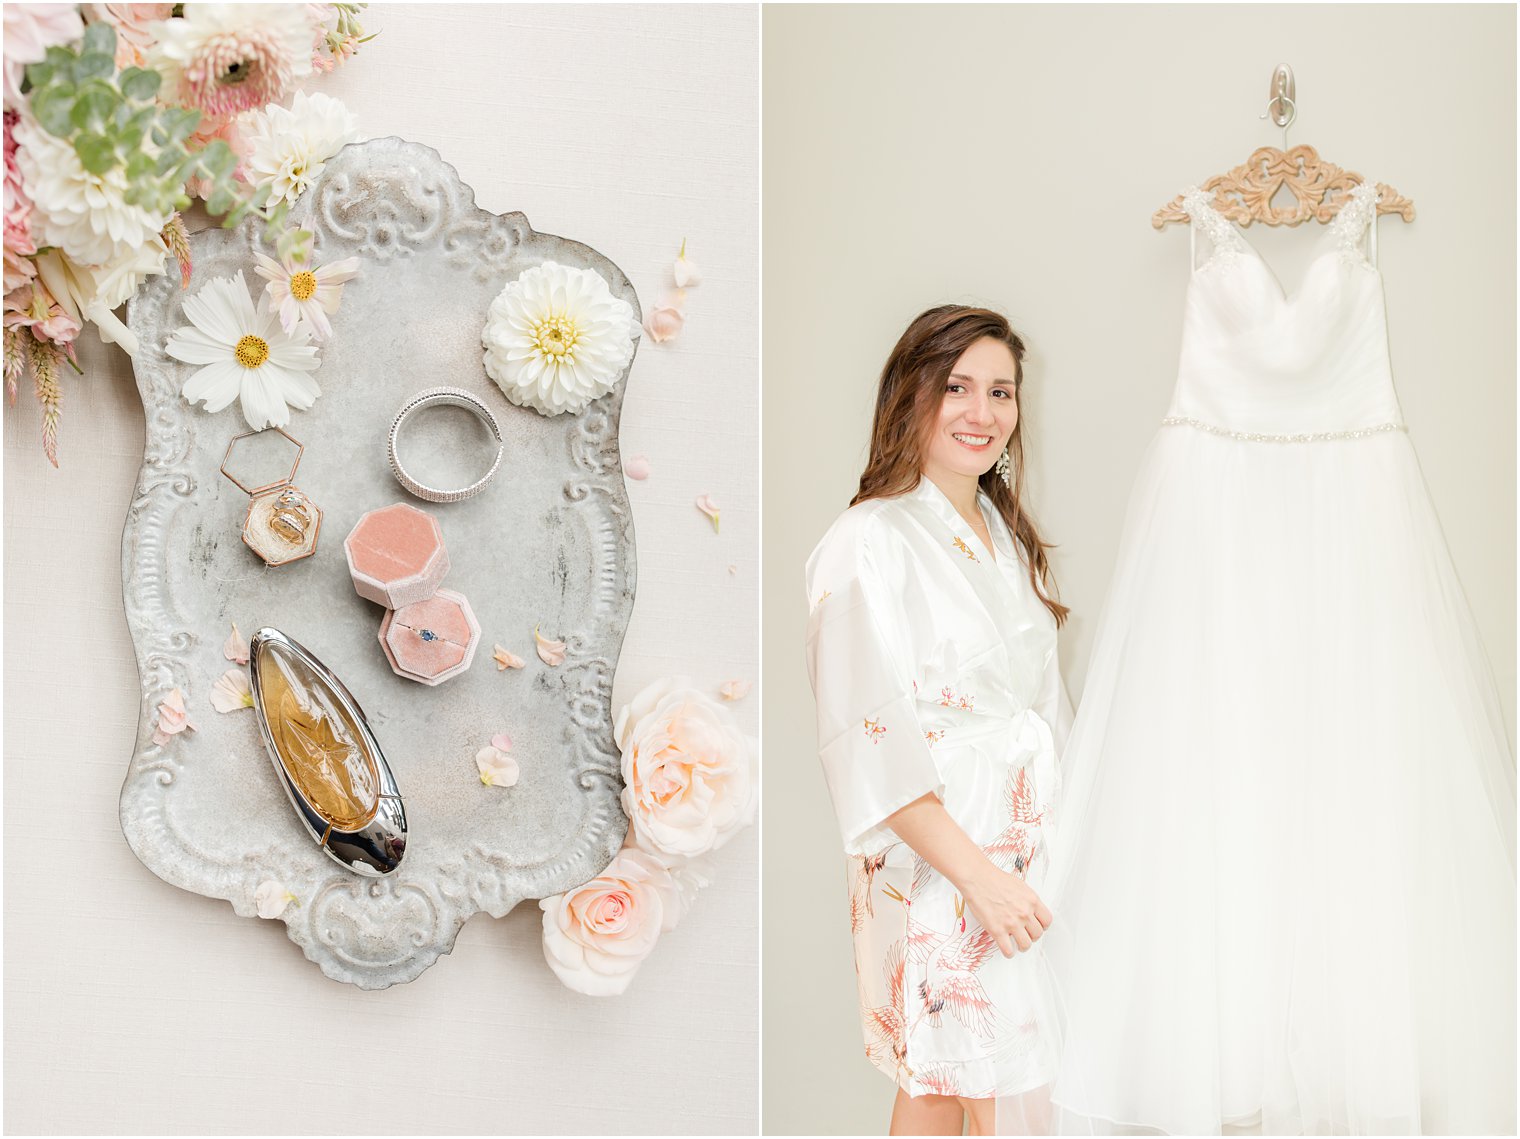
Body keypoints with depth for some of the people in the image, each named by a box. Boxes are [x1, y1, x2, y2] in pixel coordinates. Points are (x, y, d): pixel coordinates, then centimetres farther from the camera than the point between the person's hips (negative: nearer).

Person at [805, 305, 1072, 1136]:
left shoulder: (1007, 536, 13)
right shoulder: (870, 543, -13)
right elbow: (873, 741, -18)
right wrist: (979, 874, -21)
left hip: (1026, 845, 7)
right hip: (933, 857, -7)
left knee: (994, 1068, 11)